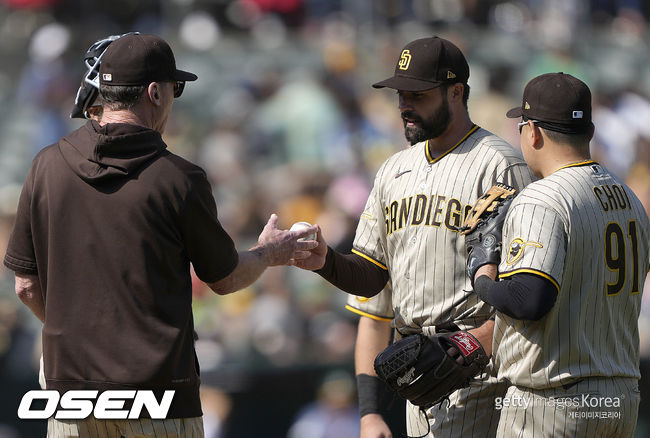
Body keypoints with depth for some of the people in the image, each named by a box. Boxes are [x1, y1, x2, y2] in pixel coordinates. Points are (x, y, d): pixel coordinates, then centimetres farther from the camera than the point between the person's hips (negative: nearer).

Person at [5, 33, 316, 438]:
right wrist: (269, 253, 26)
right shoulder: (179, 178, -8)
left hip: (70, 383, 3)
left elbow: (28, 286, 6)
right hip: (158, 395, -3)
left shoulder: (48, 166, 1)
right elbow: (225, 279, 5)